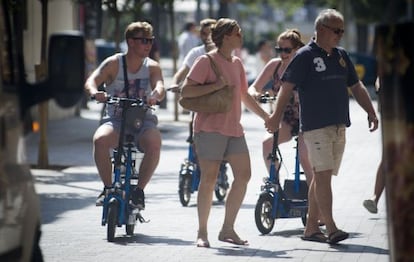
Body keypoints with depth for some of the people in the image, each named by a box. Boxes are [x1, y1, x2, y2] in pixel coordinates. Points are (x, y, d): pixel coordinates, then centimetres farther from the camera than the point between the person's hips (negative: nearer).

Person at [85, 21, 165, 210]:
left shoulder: (152, 67, 6)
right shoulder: (113, 64, 1)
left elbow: (160, 86, -13)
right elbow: (91, 81, -12)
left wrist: (156, 95, -39)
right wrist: (95, 92, -37)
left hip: (143, 120, 1)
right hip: (116, 120, -1)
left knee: (154, 142, -34)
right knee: (100, 139, -34)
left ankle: (139, 190, -16)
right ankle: (108, 187, -14)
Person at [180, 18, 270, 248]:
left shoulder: (236, 63, 16)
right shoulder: (206, 61, -7)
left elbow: (245, 96, 26)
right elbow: (186, 91, -13)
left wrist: (267, 117, 23)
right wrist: (216, 85, -20)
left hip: (234, 128, 7)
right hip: (210, 128, -7)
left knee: (243, 175, 0)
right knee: (209, 178, -5)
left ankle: (227, 229, 9)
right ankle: (202, 232, 5)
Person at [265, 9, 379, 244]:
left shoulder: (341, 56, 14)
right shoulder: (305, 56, -6)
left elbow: (357, 86, 20)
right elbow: (287, 87, -8)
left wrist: (371, 112, 12)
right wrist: (277, 117, -14)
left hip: (339, 126, 7)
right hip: (316, 126, -7)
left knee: (321, 177, 10)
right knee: (323, 175, -13)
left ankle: (311, 227, 16)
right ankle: (331, 228, -17)